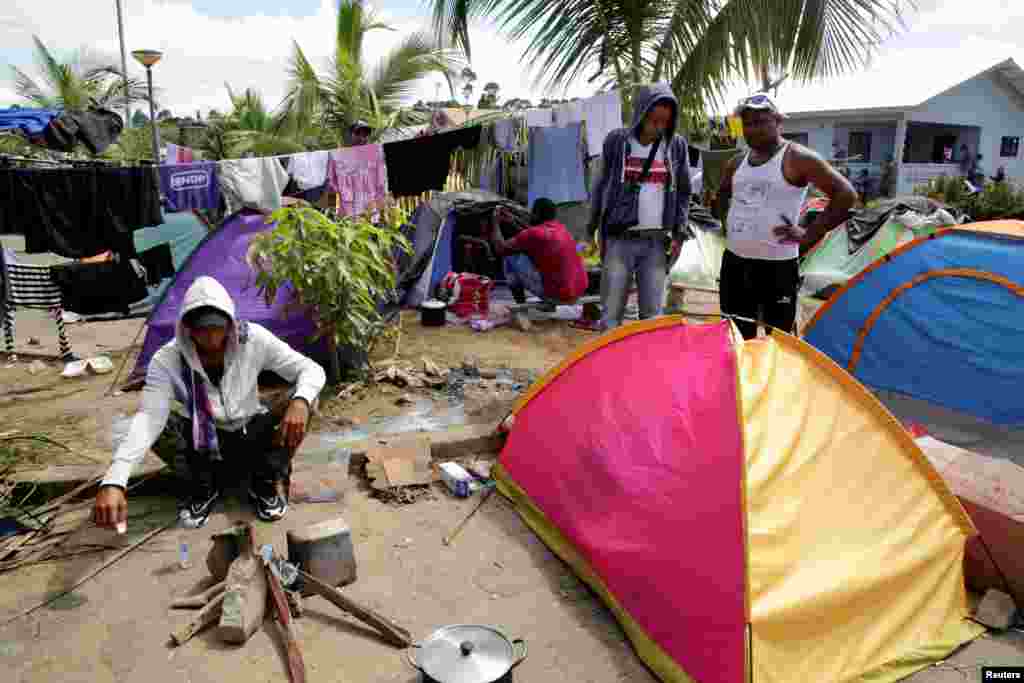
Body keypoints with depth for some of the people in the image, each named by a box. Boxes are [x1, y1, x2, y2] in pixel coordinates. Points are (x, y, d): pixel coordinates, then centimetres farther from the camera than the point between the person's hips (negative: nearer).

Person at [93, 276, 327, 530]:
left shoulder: (253, 339, -21)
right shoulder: (167, 359, -21)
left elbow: (312, 370, -19)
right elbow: (149, 417, -33)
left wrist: (300, 402, -44)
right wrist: (113, 481, -48)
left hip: (251, 435, 0)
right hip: (202, 441, 0)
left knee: (299, 407, -27)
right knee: (161, 425, -29)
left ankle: (267, 482, -6)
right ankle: (204, 486, -4)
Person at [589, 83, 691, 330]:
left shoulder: (677, 145, 5)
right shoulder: (616, 141, 1)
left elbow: (683, 192, 11)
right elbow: (601, 187, 8)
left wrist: (679, 233, 3)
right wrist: (595, 230, 6)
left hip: (656, 241, 2)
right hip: (620, 240, -1)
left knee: (653, 314, 6)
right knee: (611, 314, -1)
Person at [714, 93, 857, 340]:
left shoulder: (798, 158, -9)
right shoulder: (737, 163, 11)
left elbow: (846, 195, -12)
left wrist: (809, 234, -15)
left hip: (777, 265, -6)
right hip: (734, 262, 7)